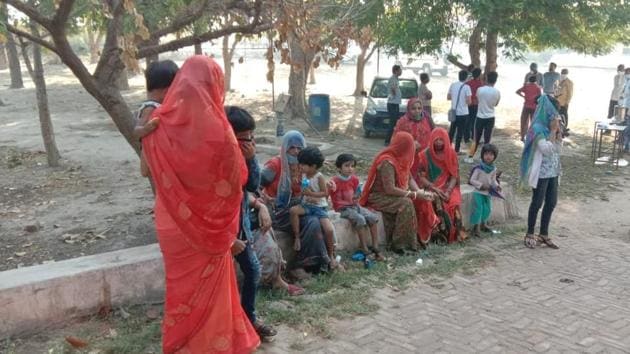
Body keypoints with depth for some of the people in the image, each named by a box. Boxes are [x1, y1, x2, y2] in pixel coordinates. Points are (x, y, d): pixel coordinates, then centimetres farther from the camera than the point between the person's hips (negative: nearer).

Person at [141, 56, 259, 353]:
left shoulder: (160, 124, -9)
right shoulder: (216, 130, -22)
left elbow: (148, 170, 6)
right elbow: (238, 178, -11)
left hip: (171, 225, 4)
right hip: (208, 227, -4)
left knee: (183, 287, 21)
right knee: (208, 292, 14)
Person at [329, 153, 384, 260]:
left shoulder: (354, 179, 5)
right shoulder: (335, 181, -13)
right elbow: (335, 201, -12)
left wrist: (355, 199, -4)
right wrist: (349, 203, -22)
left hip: (354, 205, 6)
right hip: (342, 208, -6)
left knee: (373, 217, -13)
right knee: (360, 219, -29)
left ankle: (375, 248, -7)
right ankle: (365, 250, -21)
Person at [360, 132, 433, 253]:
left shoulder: (401, 158, 4)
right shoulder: (387, 162, -24)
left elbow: (409, 178, 9)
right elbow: (389, 189, -28)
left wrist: (419, 192, -10)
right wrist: (413, 194, -22)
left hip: (390, 195, 9)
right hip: (378, 197, -8)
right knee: (405, 203, -29)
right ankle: (398, 243, -20)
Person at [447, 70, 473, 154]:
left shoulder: (452, 85, 1)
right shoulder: (466, 87, -13)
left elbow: (448, 97, 9)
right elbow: (468, 101, -17)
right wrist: (468, 101, 4)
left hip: (454, 112, 5)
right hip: (463, 113, -5)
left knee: (452, 130, 18)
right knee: (460, 131, 3)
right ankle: (456, 150, 5)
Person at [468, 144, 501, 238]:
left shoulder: (493, 169, 0)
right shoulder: (479, 168, -18)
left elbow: (493, 180, 11)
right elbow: (472, 180, -16)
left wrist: (496, 186, -7)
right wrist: (481, 185, -22)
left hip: (488, 193, 6)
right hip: (478, 192, -6)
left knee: (487, 209, 14)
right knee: (478, 209, -8)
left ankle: (482, 224, 35)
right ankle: (476, 227, 2)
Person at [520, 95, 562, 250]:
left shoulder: (549, 127, 8)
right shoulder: (538, 128, -17)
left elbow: (559, 146, 10)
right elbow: (547, 149, -24)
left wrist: (557, 130, -2)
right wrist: (553, 130, -18)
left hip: (553, 171, 8)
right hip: (541, 172, -8)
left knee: (551, 202, 12)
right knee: (537, 203, 1)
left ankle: (544, 234, 23)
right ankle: (530, 234, 14)